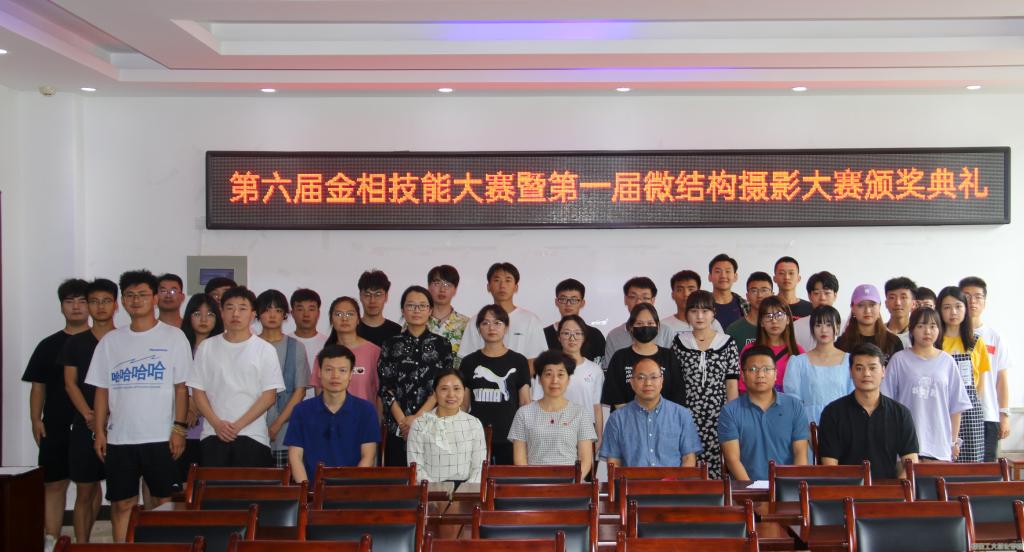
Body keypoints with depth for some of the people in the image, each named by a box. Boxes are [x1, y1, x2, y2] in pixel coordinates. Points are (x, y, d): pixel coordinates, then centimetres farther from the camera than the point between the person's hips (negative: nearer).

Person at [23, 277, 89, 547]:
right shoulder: (48, 345, 8)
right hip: (55, 428, 2)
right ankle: (51, 541, 9)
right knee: (53, 484, 3)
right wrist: (35, 420, 0)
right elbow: (38, 386, 10)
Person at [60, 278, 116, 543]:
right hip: (85, 426, 1)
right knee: (85, 491, 3)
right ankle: (82, 544, 8)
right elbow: (70, 383, 4)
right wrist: (89, 415, -10)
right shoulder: (75, 343, 9)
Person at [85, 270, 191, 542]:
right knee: (122, 503, 6)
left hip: (161, 437, -3)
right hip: (119, 437, 3)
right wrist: (99, 431, 3)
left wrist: (179, 428, -8)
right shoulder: (110, 340, 10)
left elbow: (181, 387, -1)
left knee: (166, 501, 0)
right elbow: (102, 390, 11)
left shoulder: (173, 337, 1)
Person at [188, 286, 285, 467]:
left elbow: (270, 395, -3)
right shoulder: (206, 347, 9)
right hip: (213, 436, 2)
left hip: (252, 438, -2)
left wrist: (238, 425, -11)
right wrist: (217, 424, -7)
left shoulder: (265, 349, 2)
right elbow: (198, 390, 7)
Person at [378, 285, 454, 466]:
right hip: (397, 429, 1)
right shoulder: (390, 344, 8)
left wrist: (418, 417, -11)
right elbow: (385, 388, 1)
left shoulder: (441, 345, 6)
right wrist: (403, 421, -9)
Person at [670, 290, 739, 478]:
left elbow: (732, 384, 5)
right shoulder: (679, 343, 7)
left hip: (718, 419, 0)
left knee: (716, 469, -5)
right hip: (686, 419, 1)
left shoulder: (727, 343, 5)